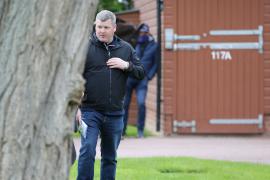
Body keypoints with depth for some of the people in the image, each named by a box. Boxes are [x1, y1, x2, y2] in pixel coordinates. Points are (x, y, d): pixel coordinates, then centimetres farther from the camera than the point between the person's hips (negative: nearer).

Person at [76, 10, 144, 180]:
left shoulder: (126, 49, 8)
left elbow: (141, 73, 9)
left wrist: (126, 65, -10)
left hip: (115, 113, 4)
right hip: (90, 111, -3)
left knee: (110, 157, 12)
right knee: (87, 152, -13)